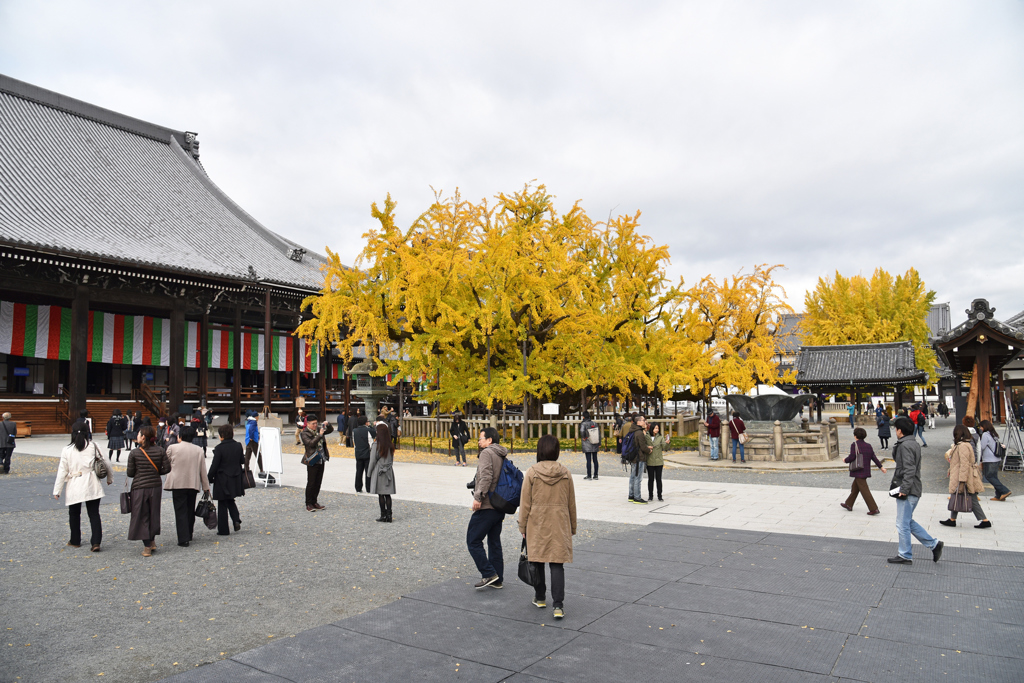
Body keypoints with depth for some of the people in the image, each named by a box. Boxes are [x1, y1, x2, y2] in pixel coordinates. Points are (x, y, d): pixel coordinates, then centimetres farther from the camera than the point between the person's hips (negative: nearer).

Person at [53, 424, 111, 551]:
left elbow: (62, 471, -2)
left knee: (74, 514, 18)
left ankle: (75, 541, 29)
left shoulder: (67, 450, -3)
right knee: (94, 514, 3)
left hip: (74, 487, -1)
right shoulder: (92, 446, 0)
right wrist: (109, 477, 20)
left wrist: (57, 490, 5)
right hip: (92, 485, 1)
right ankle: (96, 542, -6)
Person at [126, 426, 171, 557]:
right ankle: (152, 542, 26)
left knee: (142, 516, 5)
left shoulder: (134, 453, -10)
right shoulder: (160, 451, -5)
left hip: (139, 488, -3)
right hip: (155, 486, 3)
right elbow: (167, 468, -4)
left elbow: (130, 473, -6)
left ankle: (147, 547, 5)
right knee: (154, 514, 17)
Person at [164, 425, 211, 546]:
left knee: (180, 511, -1)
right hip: (193, 484, 3)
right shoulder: (199, 450, 1)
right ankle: (189, 535, 26)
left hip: (178, 484, -3)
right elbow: (203, 471, 5)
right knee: (190, 510, 16)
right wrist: (206, 487, 12)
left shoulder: (172, 448, -6)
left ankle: (183, 539, -6)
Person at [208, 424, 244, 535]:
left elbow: (214, 465, -14)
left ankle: (223, 530, 12)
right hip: (235, 479, 5)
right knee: (230, 501, 23)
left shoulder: (219, 448, -16)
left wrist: (209, 478, -3)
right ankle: (236, 520, 2)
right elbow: (242, 461, 9)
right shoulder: (238, 446, -1)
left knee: (222, 505, 6)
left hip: (223, 480, -5)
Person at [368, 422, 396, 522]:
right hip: (389, 472, 5)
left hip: (378, 472, -5)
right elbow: (392, 460, 10)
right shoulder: (390, 445, 4)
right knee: (387, 494, 7)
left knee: (381, 495, 2)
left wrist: (369, 473, 0)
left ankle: (383, 515, 5)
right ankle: (389, 515, 5)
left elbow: (373, 461, -9)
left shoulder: (376, 445, -12)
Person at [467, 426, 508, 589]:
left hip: (486, 507, -9)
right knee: (494, 542, 15)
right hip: (500, 507, 9)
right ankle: (497, 579, 20)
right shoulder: (503, 455, 16)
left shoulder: (487, 453, -10)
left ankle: (488, 574, -3)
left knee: (473, 540, -1)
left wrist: (478, 497, -22)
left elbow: (486, 476, -24)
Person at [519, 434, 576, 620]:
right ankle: (558, 605, -5)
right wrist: (572, 527, 18)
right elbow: (571, 503, 7)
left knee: (537, 561, 15)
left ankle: (540, 598, 28)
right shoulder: (565, 473, -1)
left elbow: (525, 503, -5)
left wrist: (522, 526, 6)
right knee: (557, 563, 2)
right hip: (559, 525, 1)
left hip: (537, 525, -1)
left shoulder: (531, 473, -9)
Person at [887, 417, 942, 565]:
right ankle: (933, 544, 20)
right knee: (908, 522, 20)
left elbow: (909, 470, -24)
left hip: (907, 492, -10)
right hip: (914, 491, 10)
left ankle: (905, 556, 10)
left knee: (902, 524, 1)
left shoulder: (905, 446, -18)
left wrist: (904, 489, -23)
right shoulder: (914, 444, 14)